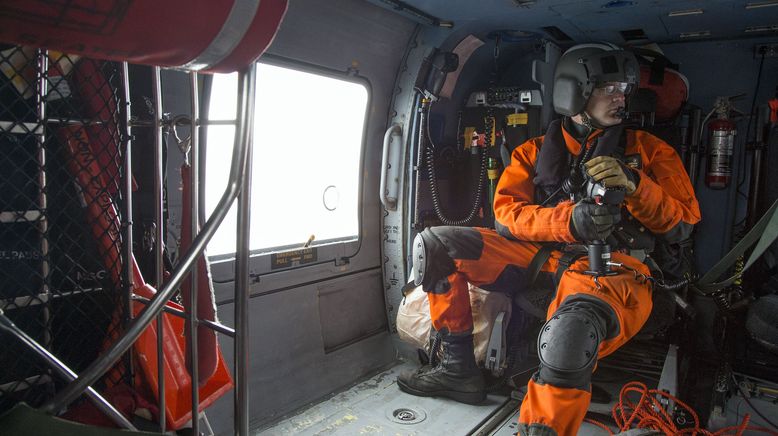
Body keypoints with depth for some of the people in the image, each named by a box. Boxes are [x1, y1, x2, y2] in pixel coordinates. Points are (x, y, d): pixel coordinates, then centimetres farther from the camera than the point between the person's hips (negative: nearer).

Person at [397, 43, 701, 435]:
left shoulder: (648, 149, 13)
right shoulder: (534, 152, 16)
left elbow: (682, 225, 5)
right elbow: (506, 214, 1)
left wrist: (633, 185, -14)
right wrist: (569, 221, -17)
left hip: (615, 270, -4)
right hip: (544, 256, 4)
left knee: (570, 329, -42)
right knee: (434, 243, -8)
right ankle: (458, 368, 0)